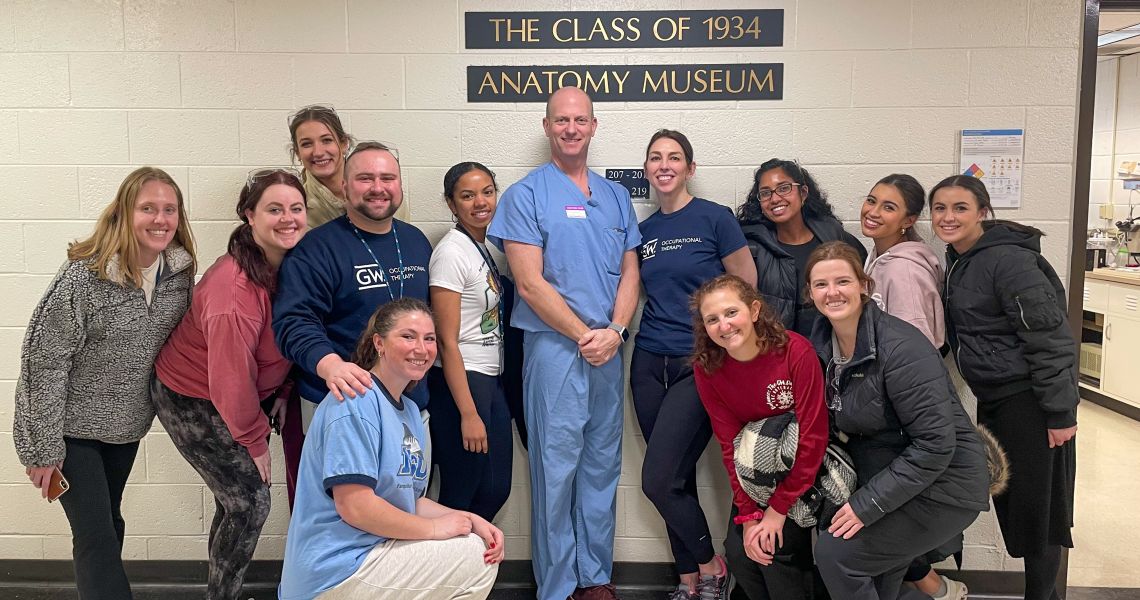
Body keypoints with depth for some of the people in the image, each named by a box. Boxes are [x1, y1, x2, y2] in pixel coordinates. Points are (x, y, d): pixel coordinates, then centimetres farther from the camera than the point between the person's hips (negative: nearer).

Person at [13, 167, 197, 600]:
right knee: (95, 538, -4)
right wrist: (44, 448, -17)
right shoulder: (85, 275, -23)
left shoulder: (180, 272, -7)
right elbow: (45, 360, -20)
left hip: (126, 425, 5)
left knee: (108, 522, 20)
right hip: (72, 427, -5)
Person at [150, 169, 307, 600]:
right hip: (193, 403, -8)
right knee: (249, 503, -5)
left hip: (247, 395, 8)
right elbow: (231, 378, -27)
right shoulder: (234, 290, -33)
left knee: (237, 498, 15)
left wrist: (281, 393, 2)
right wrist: (255, 442, -16)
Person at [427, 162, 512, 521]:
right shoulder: (451, 252, -15)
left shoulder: (485, 247, 10)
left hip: (492, 381, 8)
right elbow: (447, 341, -17)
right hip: (459, 382, -8)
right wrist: (468, 413, -19)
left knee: (496, 490, 15)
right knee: (460, 497, 3)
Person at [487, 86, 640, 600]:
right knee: (556, 469, 0)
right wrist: (583, 335, -11)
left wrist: (614, 331, -6)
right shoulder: (526, 195, -2)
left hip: (608, 347, 5)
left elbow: (630, 272, 11)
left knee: (603, 466, 11)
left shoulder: (616, 196, 14)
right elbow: (530, 283, -10)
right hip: (555, 345, -5)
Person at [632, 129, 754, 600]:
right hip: (649, 364, 5)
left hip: (700, 363, -5)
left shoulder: (715, 218, -5)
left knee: (659, 481, -10)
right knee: (676, 480, 9)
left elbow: (747, 291, -4)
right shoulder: (643, 230, 11)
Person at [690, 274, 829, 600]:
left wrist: (778, 510, -21)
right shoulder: (706, 368, -13)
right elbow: (729, 443, -10)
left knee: (776, 546, -18)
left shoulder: (796, 351, -25)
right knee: (738, 551, -9)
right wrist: (748, 514, -16)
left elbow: (812, 437, -22)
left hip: (803, 470, -3)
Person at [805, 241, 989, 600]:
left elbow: (935, 445, -25)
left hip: (941, 488, -7)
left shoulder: (900, 348, -23)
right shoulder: (823, 343, -2)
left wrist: (867, 504, -22)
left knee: (834, 553, -11)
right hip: (887, 481, 7)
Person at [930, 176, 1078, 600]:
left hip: (1029, 399, -9)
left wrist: (1060, 412, -19)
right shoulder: (957, 259, 8)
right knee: (1007, 500, 15)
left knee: (1033, 504, 2)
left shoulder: (1007, 260, -19)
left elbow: (1049, 338, -20)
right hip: (993, 399, 9)